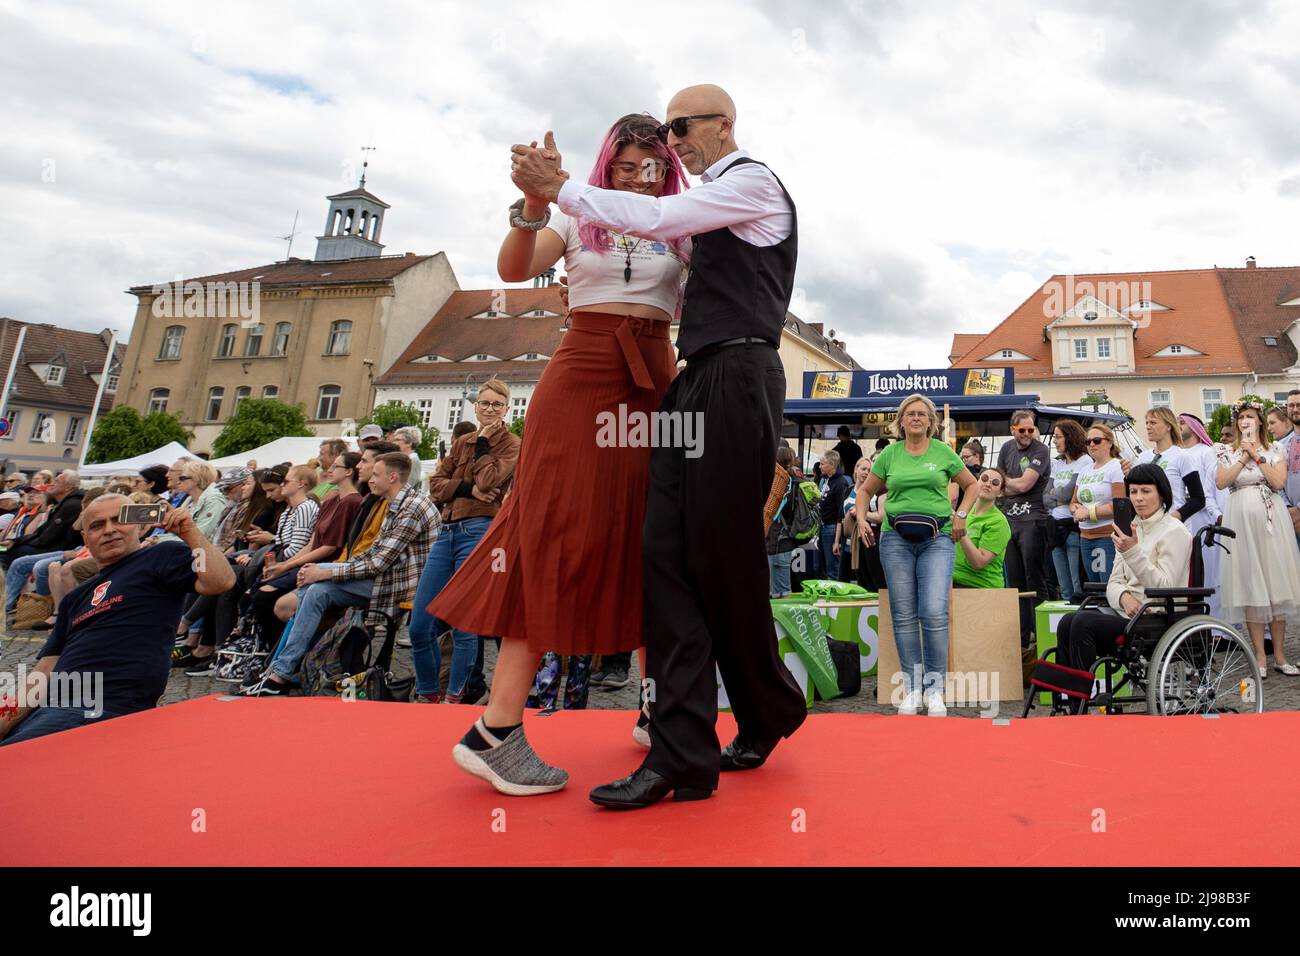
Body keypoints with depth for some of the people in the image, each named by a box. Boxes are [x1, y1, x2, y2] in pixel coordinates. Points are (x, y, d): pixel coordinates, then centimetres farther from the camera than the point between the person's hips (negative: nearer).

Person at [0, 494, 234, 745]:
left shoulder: (162, 557, 5)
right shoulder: (76, 597, 27)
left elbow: (219, 582, -13)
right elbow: (48, 666, 20)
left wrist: (190, 533, -18)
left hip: (109, 709, -7)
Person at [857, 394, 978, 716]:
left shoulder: (943, 452, 7)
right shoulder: (889, 454, 10)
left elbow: (972, 486, 18)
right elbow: (865, 490, 18)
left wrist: (961, 515, 5)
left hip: (937, 539, -1)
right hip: (896, 539, 2)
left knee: (934, 613, -13)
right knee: (904, 615, 3)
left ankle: (934, 689, -1)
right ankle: (911, 689, 11)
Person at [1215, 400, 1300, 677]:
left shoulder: (1274, 450, 8)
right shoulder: (1228, 452, 9)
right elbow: (1221, 482, -7)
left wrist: (1257, 455, -8)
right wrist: (1244, 457, -8)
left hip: (1271, 519, 0)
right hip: (1242, 520, 0)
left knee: (1276, 582, 1)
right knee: (1250, 584, -1)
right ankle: (1260, 656, 6)